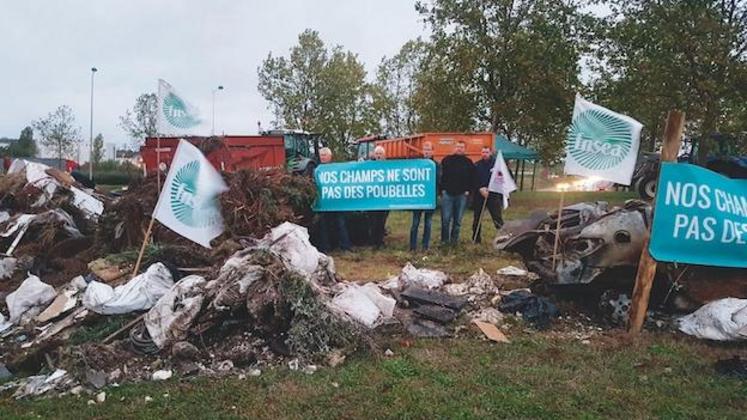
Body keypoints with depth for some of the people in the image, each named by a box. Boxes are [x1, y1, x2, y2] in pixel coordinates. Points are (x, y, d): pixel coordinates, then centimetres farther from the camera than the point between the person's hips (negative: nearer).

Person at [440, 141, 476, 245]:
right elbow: (441, 176, 4)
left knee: (458, 220, 7)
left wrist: (468, 190, 0)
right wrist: (442, 189, -3)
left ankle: (454, 239, 18)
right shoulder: (446, 160, 5)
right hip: (447, 193, -1)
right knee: (446, 218, -2)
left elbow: (472, 178, 9)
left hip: (462, 195, 1)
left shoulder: (468, 162, 8)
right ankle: (444, 240, 10)